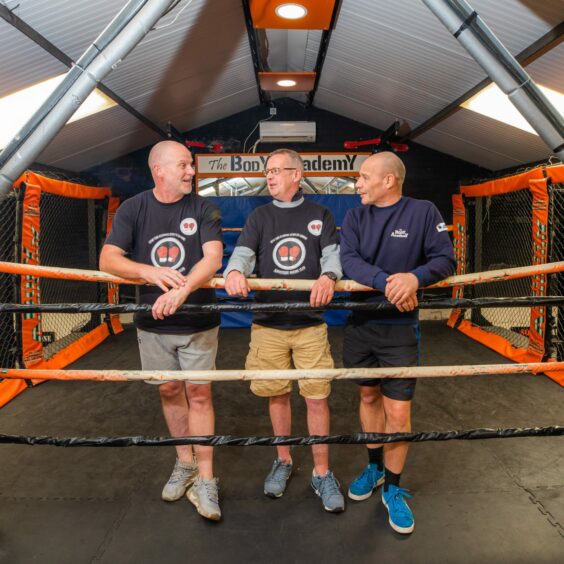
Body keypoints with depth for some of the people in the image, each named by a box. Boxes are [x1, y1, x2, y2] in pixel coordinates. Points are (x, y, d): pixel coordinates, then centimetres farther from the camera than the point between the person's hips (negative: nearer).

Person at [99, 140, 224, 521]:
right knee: (169, 391, 13)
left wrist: (181, 291, -32)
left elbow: (213, 257, -17)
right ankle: (185, 464, 31)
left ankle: (205, 480, 11)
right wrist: (150, 271, -26)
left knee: (199, 393, 0)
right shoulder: (133, 209, -1)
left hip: (198, 321, -2)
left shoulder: (203, 208, -4)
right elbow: (108, 260, -9)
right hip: (153, 322, 2)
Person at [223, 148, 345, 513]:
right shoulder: (260, 217, 10)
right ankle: (283, 462, 33)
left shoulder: (320, 215, 8)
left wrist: (328, 276, -27)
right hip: (268, 324, 1)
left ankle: (322, 473, 19)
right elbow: (242, 253, -4)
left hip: (311, 323, -1)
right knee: (277, 395, 12)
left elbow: (333, 254, -3)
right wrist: (235, 272, -28)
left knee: (317, 397, 1)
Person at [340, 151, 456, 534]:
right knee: (369, 395, 16)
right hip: (360, 323, 4)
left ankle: (392, 488, 20)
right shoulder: (355, 217, 4)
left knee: (398, 410, -1)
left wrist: (415, 277, -27)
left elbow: (446, 259, -7)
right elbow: (348, 260, -11)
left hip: (400, 328, -3)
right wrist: (386, 282, -27)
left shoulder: (424, 212, -3)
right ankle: (375, 467, 38)